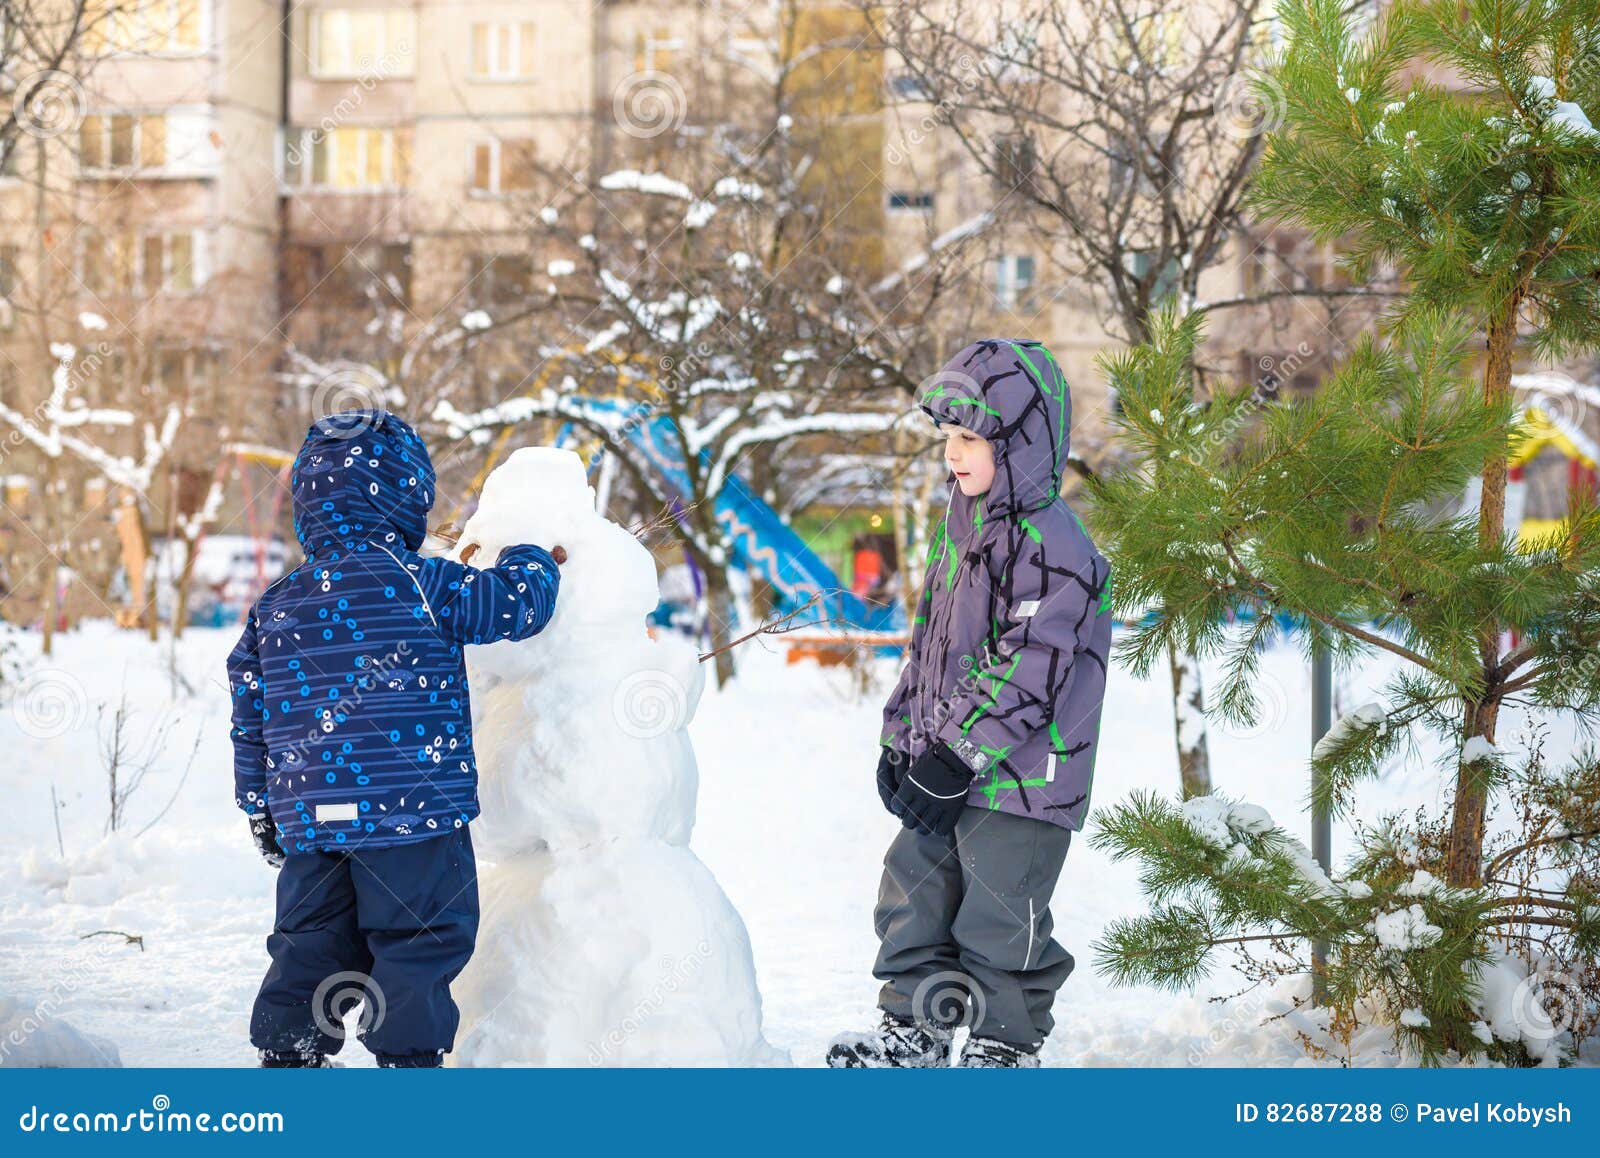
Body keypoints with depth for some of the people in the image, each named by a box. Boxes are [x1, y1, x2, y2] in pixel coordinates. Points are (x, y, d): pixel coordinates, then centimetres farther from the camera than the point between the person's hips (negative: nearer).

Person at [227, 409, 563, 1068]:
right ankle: (410, 1054, 5)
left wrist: (260, 806, 21)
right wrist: (535, 562, 20)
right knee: (423, 939, 4)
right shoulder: (417, 584, -10)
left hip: (307, 817, 6)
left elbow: (250, 716, 13)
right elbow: (513, 605, -2)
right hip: (411, 813, -6)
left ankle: (287, 1056, 17)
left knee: (313, 941, 15)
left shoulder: (274, 607, 9)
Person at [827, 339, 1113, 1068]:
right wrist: (900, 739, 15)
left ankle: (1005, 1046, 15)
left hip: (1019, 777, -9)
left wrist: (955, 759, -22)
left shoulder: (1052, 548, -18)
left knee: (998, 915, 0)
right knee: (914, 891, 14)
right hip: (946, 763, 9)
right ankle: (911, 1030, 27)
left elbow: (1026, 675, -23)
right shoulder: (962, 527, 11)